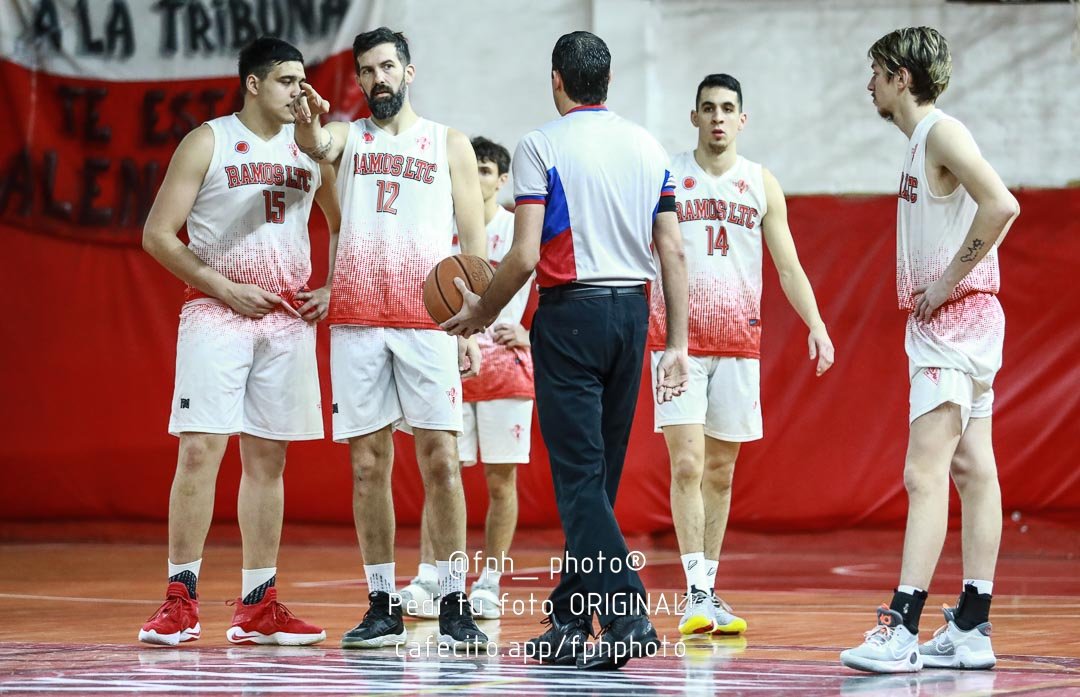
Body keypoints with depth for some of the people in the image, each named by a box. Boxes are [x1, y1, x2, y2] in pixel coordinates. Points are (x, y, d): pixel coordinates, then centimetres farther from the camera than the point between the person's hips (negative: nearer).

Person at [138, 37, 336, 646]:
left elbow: (343, 225, 23)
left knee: (268, 459, 6)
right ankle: (181, 602, -7)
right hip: (218, 315, -4)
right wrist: (227, 290, -11)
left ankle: (258, 607, 9)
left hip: (289, 318, 4)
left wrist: (332, 291, 6)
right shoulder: (208, 143, 0)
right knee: (200, 450, -11)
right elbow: (159, 234, -4)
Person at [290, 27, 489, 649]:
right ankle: (383, 605, 8)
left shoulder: (449, 144, 10)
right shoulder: (348, 136, 13)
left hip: (428, 323, -1)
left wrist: (473, 329, -2)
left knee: (441, 461, -4)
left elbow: (474, 243, 8)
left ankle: (454, 604, 0)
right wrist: (308, 126, -38)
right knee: (368, 465, 2)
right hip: (357, 322, 1)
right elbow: (316, 146, -13)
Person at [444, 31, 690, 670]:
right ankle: (570, 622, 17)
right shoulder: (649, 147, 9)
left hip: (571, 312, -6)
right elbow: (673, 253, 6)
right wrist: (677, 345, 9)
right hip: (633, 311, 6)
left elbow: (525, 256, -12)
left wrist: (484, 311, 4)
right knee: (598, 474, 12)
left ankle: (627, 612, -19)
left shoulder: (541, 146, -7)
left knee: (581, 477, -6)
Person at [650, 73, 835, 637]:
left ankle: (709, 592, 14)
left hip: (739, 342, 3)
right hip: (677, 339, -3)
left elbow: (788, 267, 8)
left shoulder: (762, 185, 8)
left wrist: (816, 323, -6)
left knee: (721, 470, 7)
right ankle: (696, 594, -14)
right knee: (687, 464, -13)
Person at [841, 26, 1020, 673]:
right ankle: (971, 631, 10)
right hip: (944, 324, 10)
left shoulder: (943, 133, -12)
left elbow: (1001, 206, -26)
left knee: (925, 474, -15)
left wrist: (947, 283, -21)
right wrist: (930, 293, 12)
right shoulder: (922, 141, 18)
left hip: (956, 317, -10)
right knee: (972, 471, 8)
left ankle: (902, 629, -20)